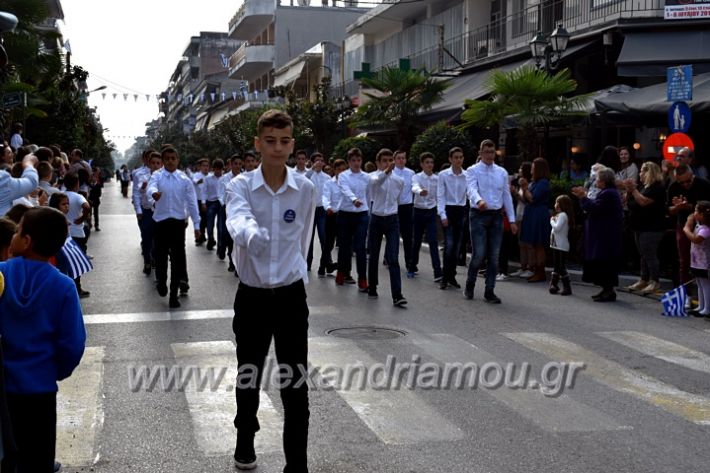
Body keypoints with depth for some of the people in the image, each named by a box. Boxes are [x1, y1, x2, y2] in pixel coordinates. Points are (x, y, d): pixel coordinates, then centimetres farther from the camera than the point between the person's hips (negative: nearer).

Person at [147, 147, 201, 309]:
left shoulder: (184, 179, 0)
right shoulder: (157, 176, -2)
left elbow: (192, 202, 2)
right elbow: (150, 186, -25)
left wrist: (196, 225, 0)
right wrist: (154, 193, -50)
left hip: (178, 222, 0)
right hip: (161, 222, 0)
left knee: (177, 258, 1)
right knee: (161, 256, 11)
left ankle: (174, 295, 10)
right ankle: (161, 282, 39)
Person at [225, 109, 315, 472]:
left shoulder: (305, 188, -3)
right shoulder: (241, 185, -9)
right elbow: (238, 221, -32)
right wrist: (252, 234, -54)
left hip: (291, 296, 0)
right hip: (252, 296, 0)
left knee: (296, 386, -1)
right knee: (248, 377, 16)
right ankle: (245, 441, 41)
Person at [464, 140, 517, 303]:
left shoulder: (502, 172, 11)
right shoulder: (472, 171, -2)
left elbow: (507, 196, 11)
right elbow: (472, 189, -20)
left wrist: (512, 220, 7)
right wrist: (479, 201, -42)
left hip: (497, 216, 4)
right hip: (479, 215, -4)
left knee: (494, 256, 4)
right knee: (479, 254, -7)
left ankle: (489, 292, 13)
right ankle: (469, 286, 17)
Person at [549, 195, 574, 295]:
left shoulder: (563, 215, -16)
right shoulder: (560, 215, 15)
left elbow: (557, 228, -25)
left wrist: (552, 221, -10)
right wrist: (553, 221, 1)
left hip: (562, 246, -10)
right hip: (556, 245, 10)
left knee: (562, 267, -6)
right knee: (556, 267, 13)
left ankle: (567, 288, -1)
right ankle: (554, 284, 19)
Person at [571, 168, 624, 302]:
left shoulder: (608, 194, -18)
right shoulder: (610, 192, 17)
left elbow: (594, 208, -22)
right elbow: (596, 207, 19)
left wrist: (583, 197, -11)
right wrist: (584, 197, 16)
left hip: (605, 236, -11)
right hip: (604, 235, 11)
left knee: (604, 262, -8)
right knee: (602, 262, 14)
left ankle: (609, 291, -4)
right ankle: (607, 289, 19)